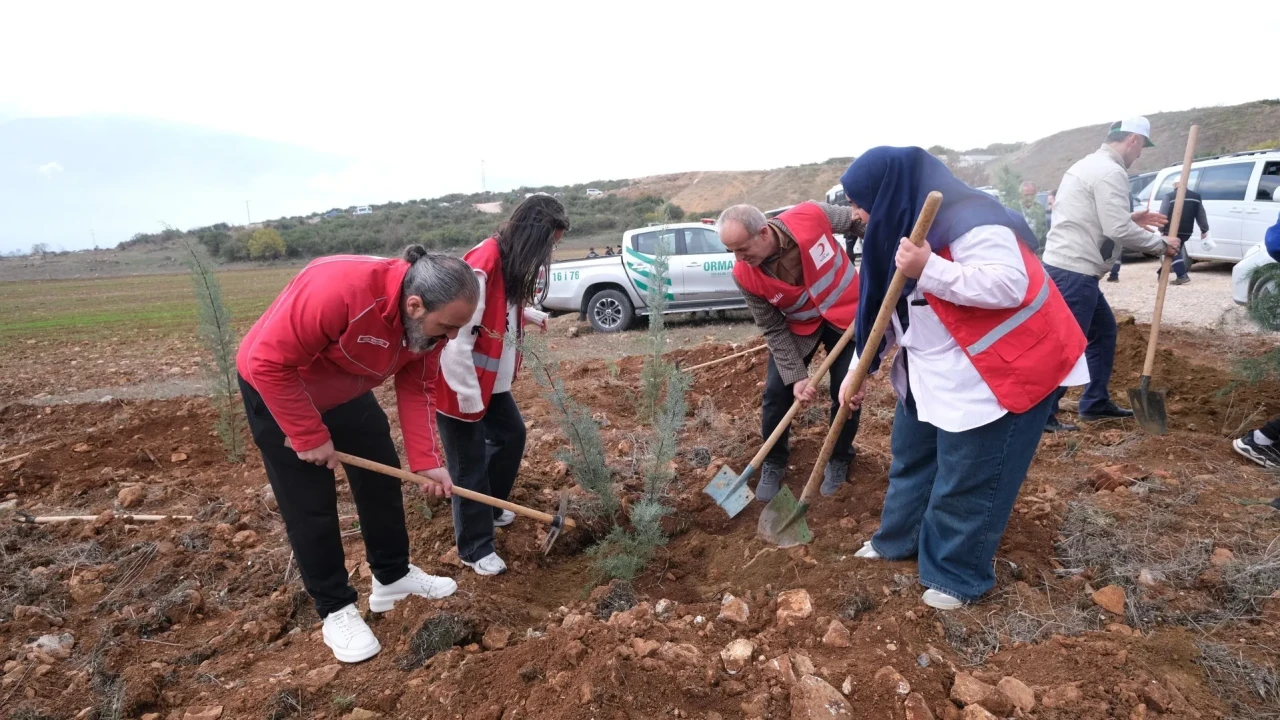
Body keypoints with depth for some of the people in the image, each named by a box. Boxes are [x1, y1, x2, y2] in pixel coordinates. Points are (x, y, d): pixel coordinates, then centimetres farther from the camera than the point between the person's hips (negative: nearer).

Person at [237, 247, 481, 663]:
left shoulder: (428, 320, -18)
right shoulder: (338, 289, -41)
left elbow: (416, 390, -9)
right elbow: (268, 363, -34)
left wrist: (426, 461, -16)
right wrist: (310, 436, -26)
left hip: (347, 391, 6)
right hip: (276, 386, -6)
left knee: (382, 480, 10)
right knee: (310, 506, -1)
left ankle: (393, 577, 30)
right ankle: (335, 610, 17)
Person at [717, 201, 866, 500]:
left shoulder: (811, 216, -29)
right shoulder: (744, 276, -24)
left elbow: (856, 221, -7)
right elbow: (774, 330, -16)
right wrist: (796, 376, -21)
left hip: (847, 313, 0)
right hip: (798, 327, 1)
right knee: (777, 392, -5)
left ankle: (839, 460, 25)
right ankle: (773, 464, 18)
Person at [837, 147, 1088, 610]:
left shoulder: (966, 218, -24)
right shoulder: (898, 225, 4)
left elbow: (1009, 284, -32)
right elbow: (882, 310, 9)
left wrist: (929, 269, -36)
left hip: (999, 371, -9)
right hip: (933, 373, 9)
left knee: (967, 481, 0)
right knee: (911, 457, 19)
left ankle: (958, 575, 19)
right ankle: (899, 539, 38)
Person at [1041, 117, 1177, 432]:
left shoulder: (1091, 164, 20)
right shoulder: (1110, 172, -13)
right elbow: (1118, 230, -18)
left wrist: (1132, 218, 18)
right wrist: (1160, 243, -3)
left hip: (1067, 266, 11)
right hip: (1074, 271, -11)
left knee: (1104, 330, 21)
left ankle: (1095, 403, 29)